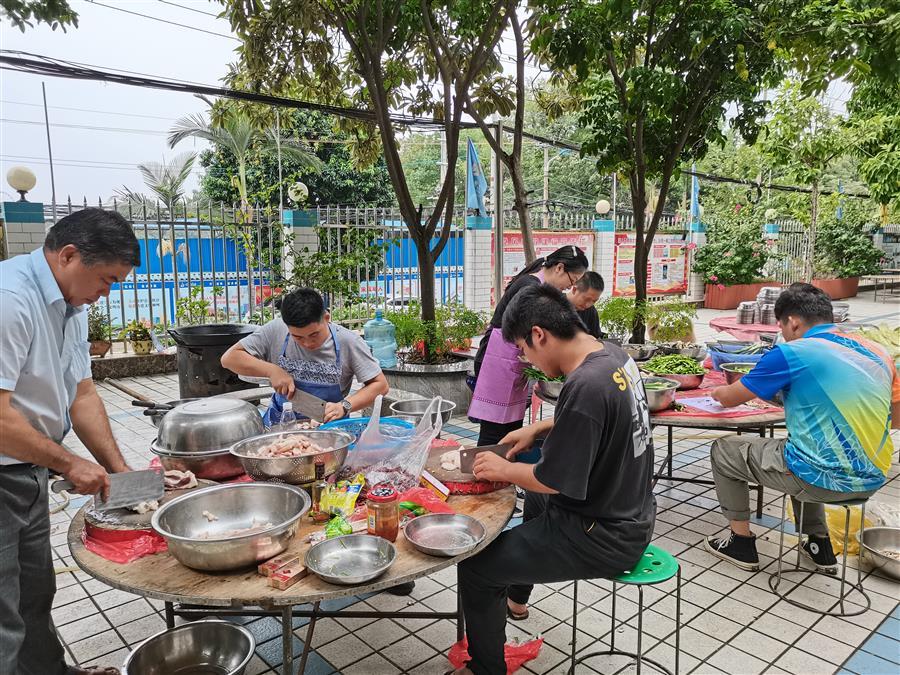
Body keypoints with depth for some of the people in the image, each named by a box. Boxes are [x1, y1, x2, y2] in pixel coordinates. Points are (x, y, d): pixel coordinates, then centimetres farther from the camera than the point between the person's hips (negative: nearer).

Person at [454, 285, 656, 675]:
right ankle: (516, 595, 56)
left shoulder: (585, 386, -31)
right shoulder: (613, 354, -2)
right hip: (631, 514, 10)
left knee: (475, 567, -5)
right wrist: (538, 429, 10)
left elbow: (553, 479, -24)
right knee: (536, 497, 36)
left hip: (602, 538, -10)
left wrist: (502, 470, -7)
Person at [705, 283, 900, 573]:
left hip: (823, 480, -7)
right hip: (872, 480, 7)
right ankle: (819, 544, 38)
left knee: (723, 450, 12)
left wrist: (717, 391, 20)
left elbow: (730, 398, -3)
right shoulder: (876, 352, 5)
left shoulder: (791, 354, -13)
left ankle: (742, 542, 23)